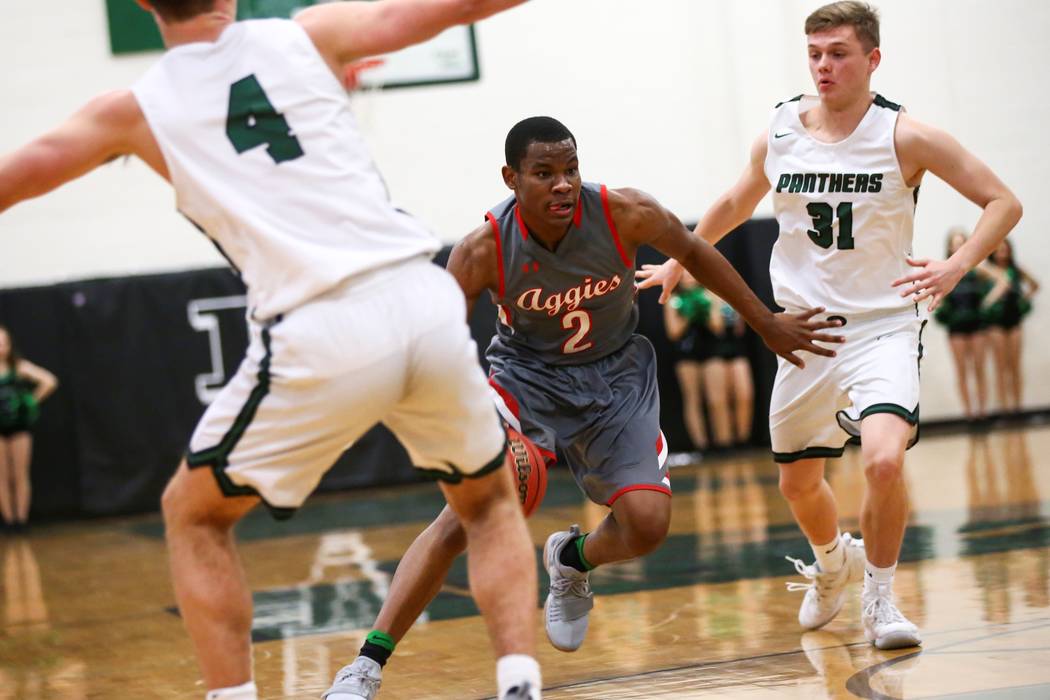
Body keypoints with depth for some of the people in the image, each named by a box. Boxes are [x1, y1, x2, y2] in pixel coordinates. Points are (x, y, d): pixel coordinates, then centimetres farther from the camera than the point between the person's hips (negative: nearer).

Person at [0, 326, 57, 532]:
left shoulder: (19, 367, -2)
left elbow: (49, 381, -2)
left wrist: (32, 400, -2)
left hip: (19, 427, -1)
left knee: (20, 476, 1)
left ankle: (21, 519, 6)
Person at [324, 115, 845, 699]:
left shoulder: (625, 214, -22)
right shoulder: (482, 252, -24)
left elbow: (693, 252, -1)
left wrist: (767, 323, 7)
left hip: (616, 378, 2)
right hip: (526, 379, -2)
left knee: (648, 523, -15)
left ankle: (572, 562, 23)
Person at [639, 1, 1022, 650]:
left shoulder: (903, 137, -11)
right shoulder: (779, 135, 0)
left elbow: (1003, 202, -8)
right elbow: (735, 205, 21)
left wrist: (954, 268, -21)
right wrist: (679, 261, 28)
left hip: (882, 327, -4)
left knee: (885, 459, -26)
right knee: (798, 481, 14)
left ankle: (880, 599, -2)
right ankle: (833, 561, 49)